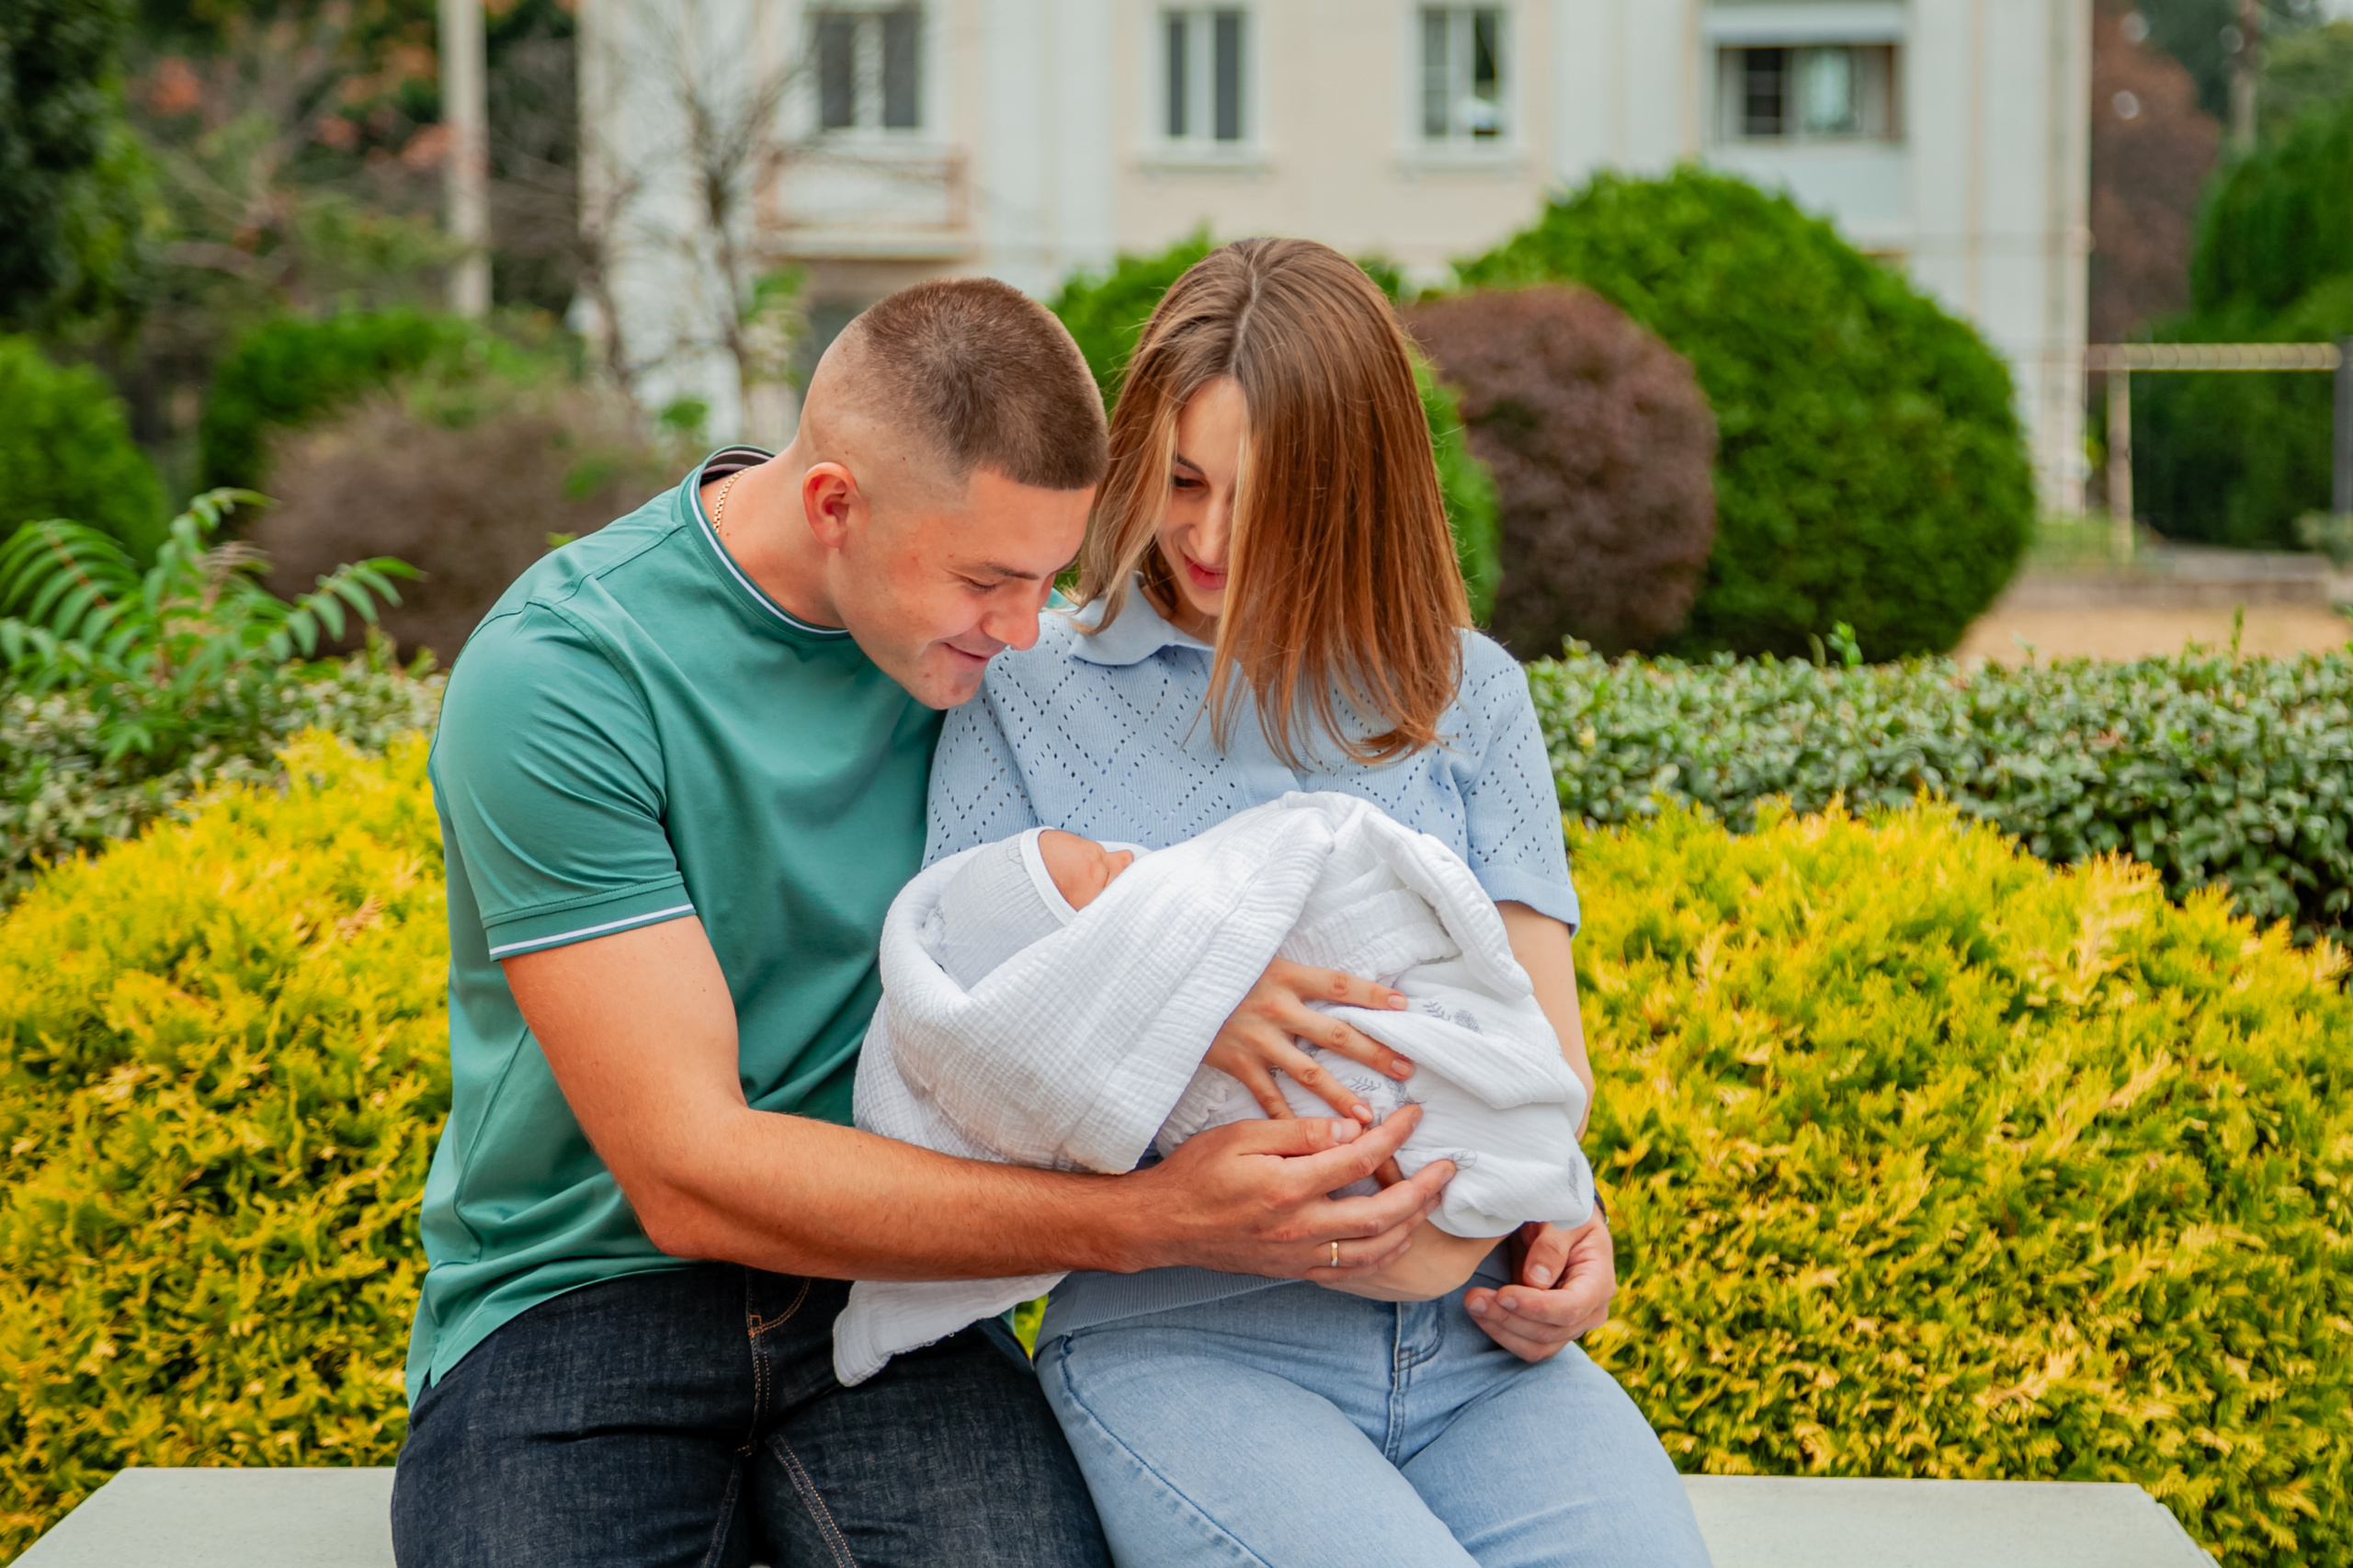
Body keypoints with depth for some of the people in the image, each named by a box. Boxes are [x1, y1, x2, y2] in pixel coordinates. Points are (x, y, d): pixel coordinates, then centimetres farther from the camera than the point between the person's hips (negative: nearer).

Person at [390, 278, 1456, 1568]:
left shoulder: (982, 631, 2)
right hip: (581, 1301, -2)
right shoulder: (556, 678, -16)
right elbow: (688, 1173, -20)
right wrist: (1148, 1221, -25)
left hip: (879, 1278, 3)